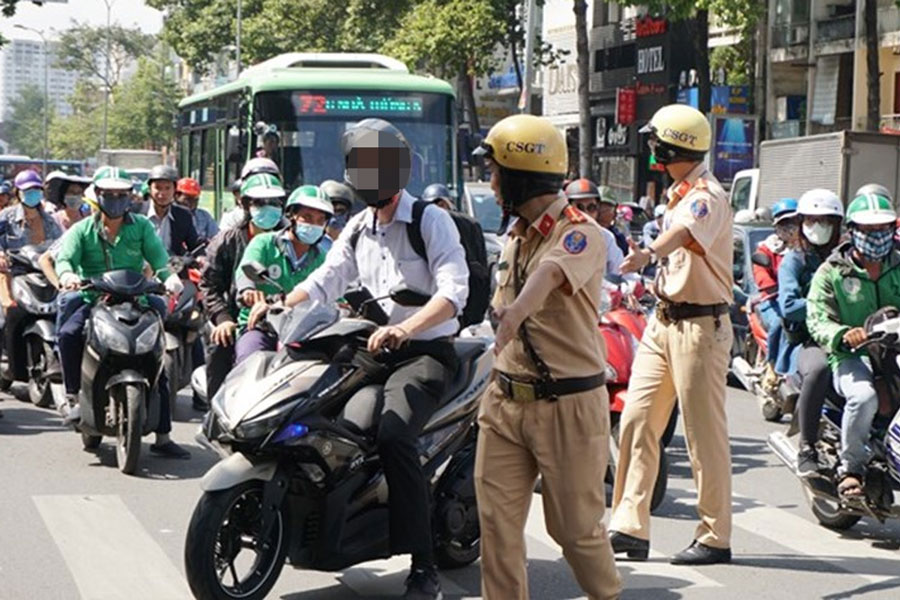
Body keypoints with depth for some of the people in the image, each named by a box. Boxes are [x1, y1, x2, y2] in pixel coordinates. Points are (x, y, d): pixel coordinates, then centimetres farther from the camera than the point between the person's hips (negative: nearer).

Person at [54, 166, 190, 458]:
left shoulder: (142, 226, 9)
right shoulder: (82, 230, 8)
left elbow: (158, 257, -5)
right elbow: (65, 257, -7)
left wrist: (170, 277, -28)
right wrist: (67, 274, -32)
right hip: (93, 300, -1)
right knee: (68, 333, -31)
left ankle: (162, 437, 1)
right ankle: (75, 397, -13)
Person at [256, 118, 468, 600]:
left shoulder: (431, 221, -6)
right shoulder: (358, 229, 17)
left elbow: (453, 292, -18)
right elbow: (325, 280, 17)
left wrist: (404, 328, -35)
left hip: (425, 352, -7)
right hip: (374, 353, 7)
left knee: (392, 434, -30)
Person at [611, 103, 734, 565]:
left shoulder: (706, 196, -17)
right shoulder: (677, 194, 15)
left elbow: (683, 233, -38)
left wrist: (647, 254, -55)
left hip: (701, 325, -9)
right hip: (663, 320, 9)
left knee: (705, 435, -3)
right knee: (636, 421, 5)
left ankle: (715, 538, 6)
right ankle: (629, 528, 9)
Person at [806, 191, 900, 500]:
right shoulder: (832, 272, 5)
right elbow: (818, 319, -4)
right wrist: (843, 335, -26)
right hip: (852, 355, -3)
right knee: (863, 396, -34)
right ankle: (851, 468, -13)